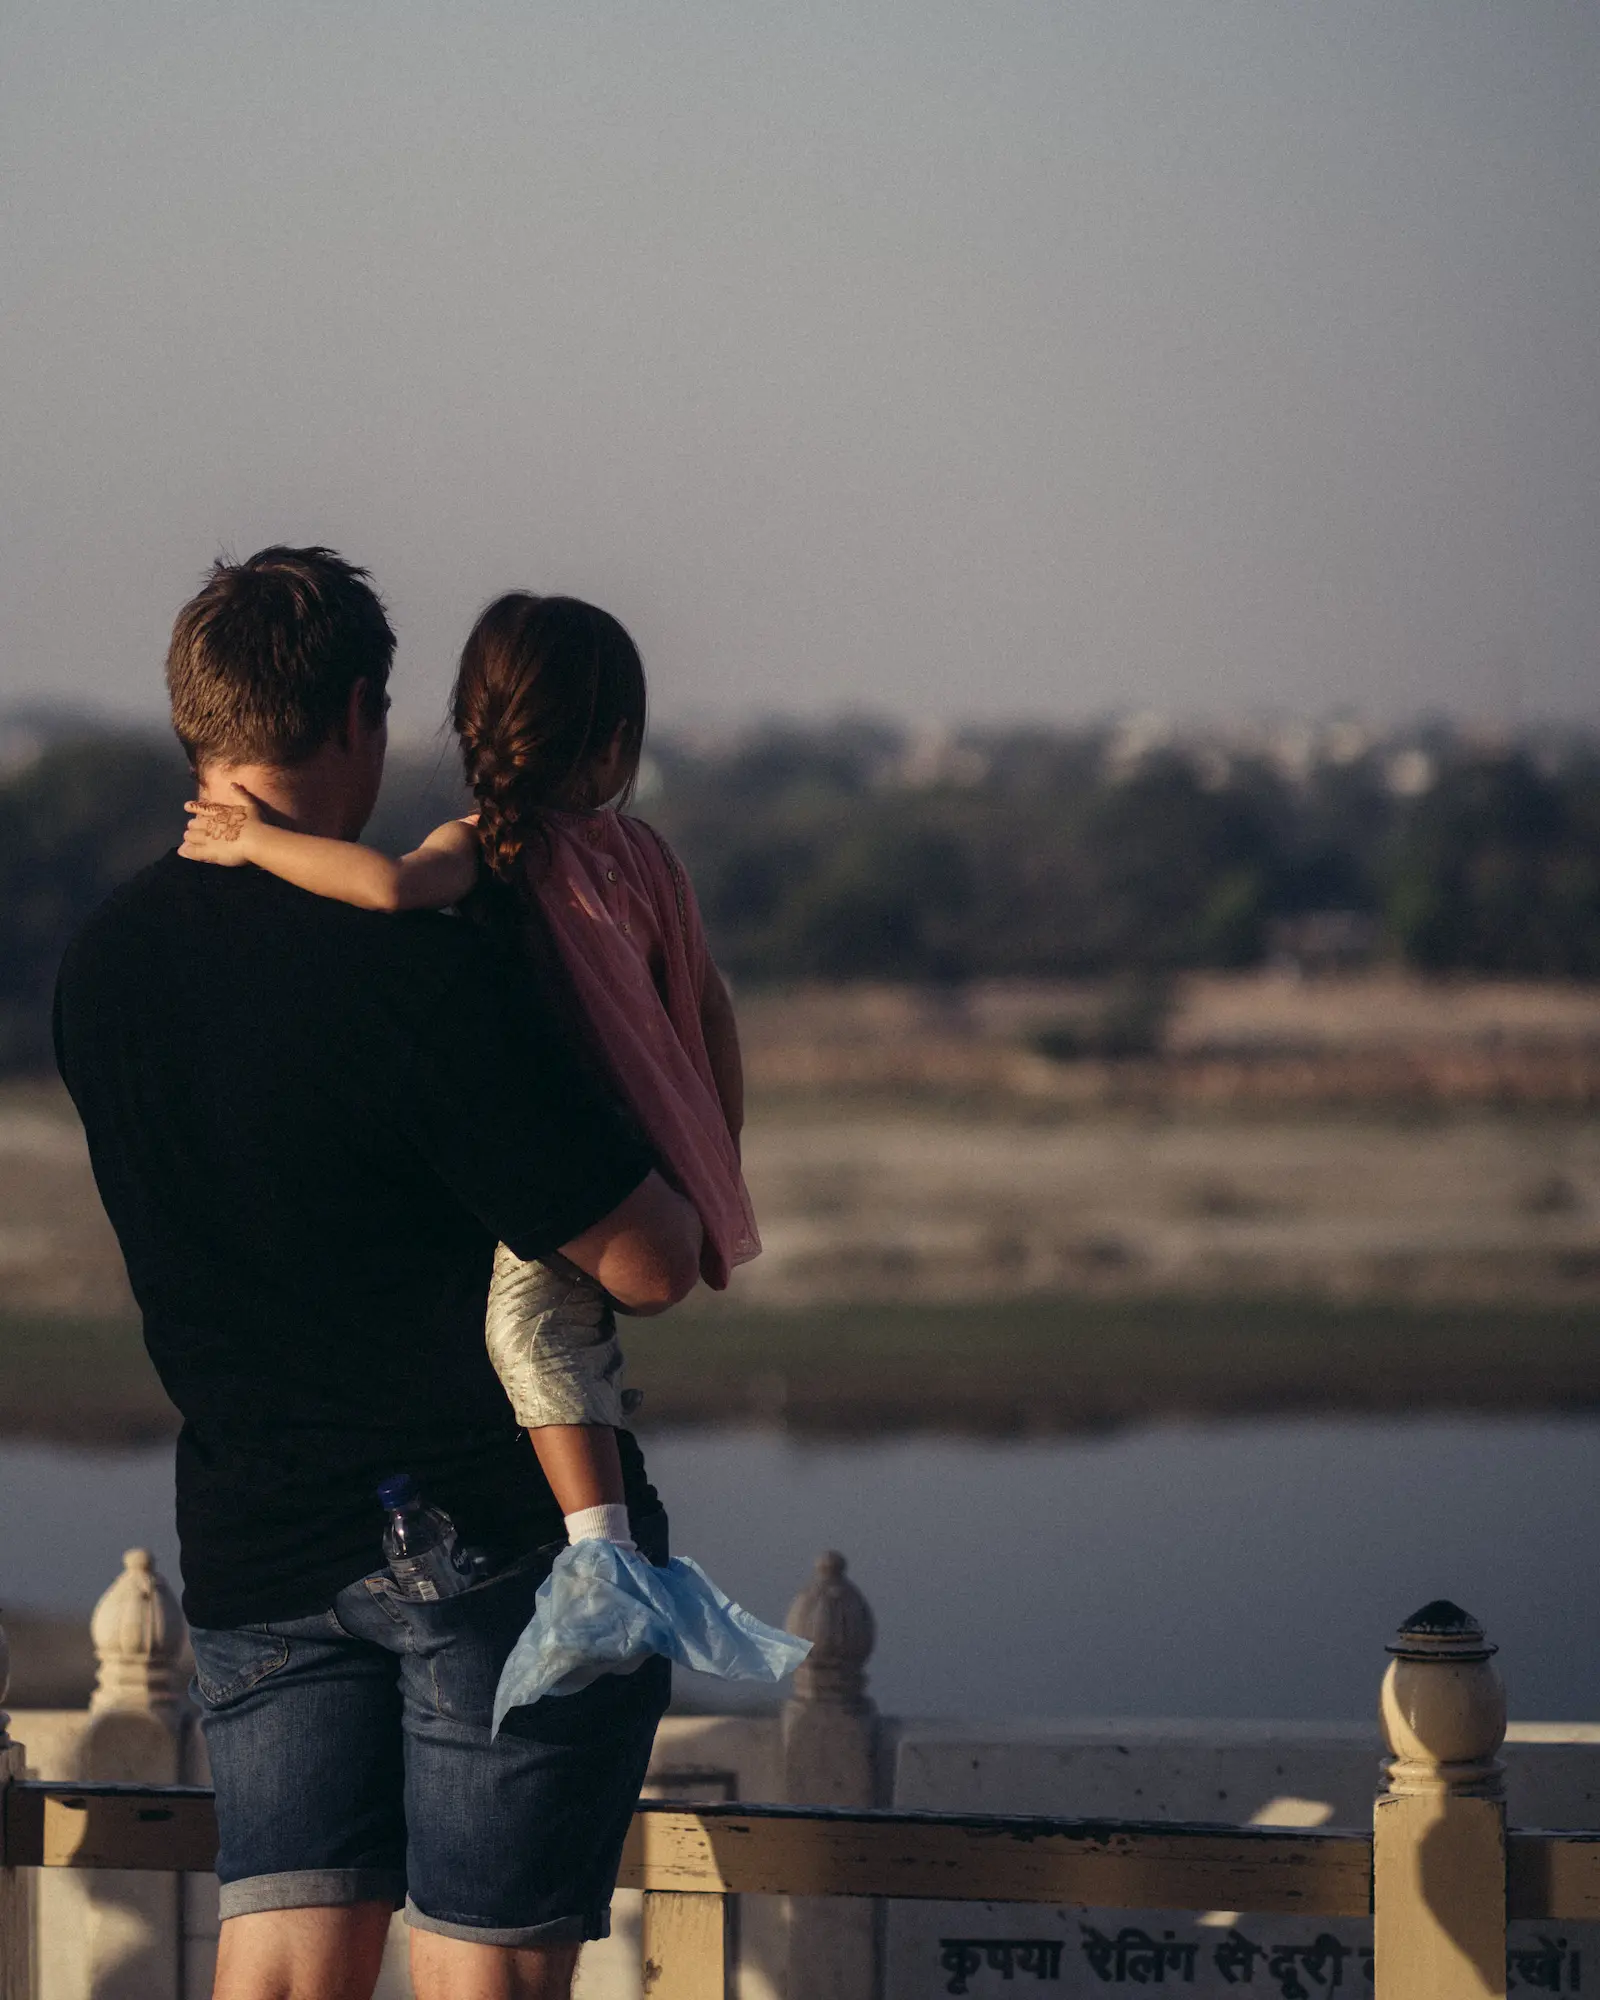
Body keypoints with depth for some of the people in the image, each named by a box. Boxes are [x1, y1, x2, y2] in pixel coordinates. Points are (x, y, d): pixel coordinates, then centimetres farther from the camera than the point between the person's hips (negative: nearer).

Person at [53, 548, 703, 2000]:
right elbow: (647, 1262, -17)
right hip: (514, 1536, -6)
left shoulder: (104, 967, 4)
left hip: (254, 1545, 6)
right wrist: (687, 1205, 7)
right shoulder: (424, 968, -19)